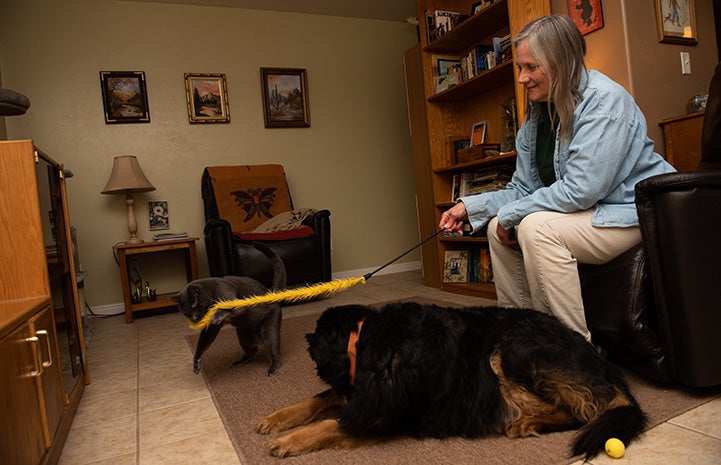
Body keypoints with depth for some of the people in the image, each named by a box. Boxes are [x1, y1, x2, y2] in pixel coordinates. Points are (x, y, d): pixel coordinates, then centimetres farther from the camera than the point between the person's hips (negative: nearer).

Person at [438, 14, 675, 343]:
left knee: (536, 227, -30)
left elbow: (580, 190, -28)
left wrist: (510, 214, -19)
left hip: (634, 213, -8)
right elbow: (523, 189, 5)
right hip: (587, 212, 9)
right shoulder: (537, 115, 5)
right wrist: (469, 206, -7)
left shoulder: (604, 101, -20)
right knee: (498, 229, 1)